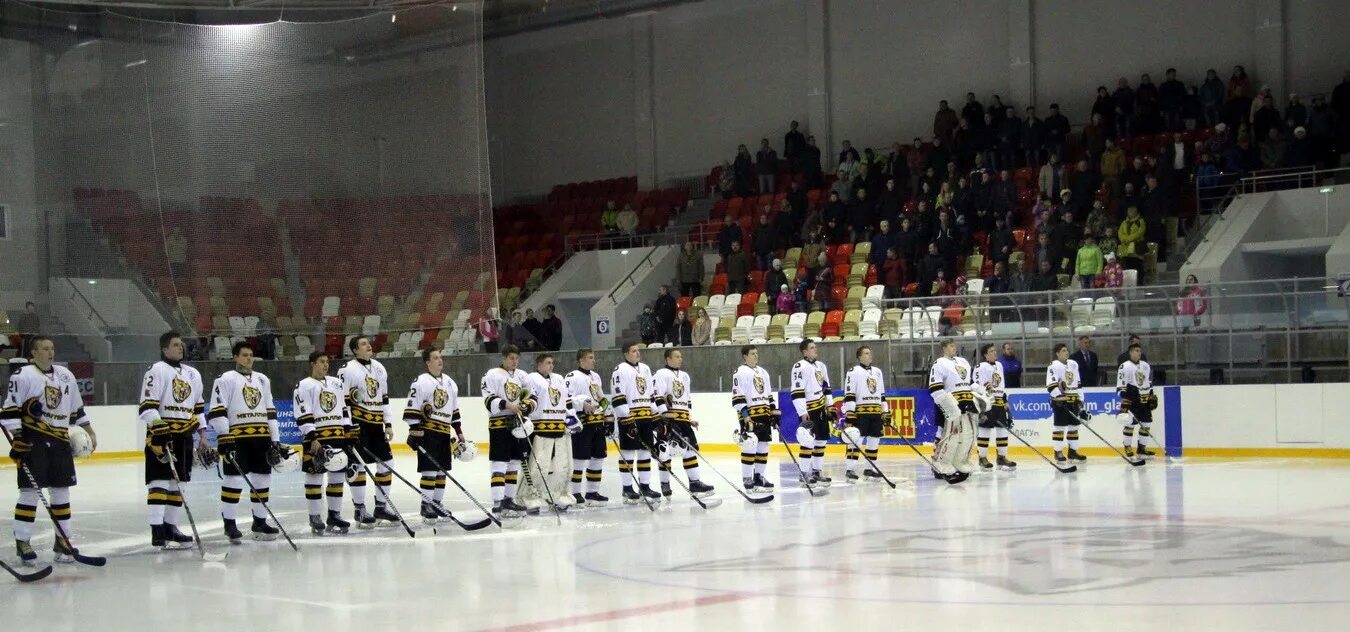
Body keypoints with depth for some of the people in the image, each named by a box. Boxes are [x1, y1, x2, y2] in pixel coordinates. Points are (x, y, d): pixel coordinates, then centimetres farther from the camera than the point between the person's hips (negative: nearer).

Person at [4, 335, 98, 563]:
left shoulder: (66, 376, 14)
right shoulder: (22, 376, -6)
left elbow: (77, 409, 23)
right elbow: (10, 410, -9)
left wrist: (90, 432, 21)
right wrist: (17, 438, -16)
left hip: (60, 441, 6)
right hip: (32, 442, -6)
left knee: (61, 490, 7)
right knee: (30, 491, -7)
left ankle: (62, 540, 14)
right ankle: (22, 542, -2)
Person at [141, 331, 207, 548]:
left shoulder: (192, 374, 18)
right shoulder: (156, 371, -5)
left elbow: (198, 408, 23)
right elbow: (148, 406, -12)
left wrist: (202, 436, 18)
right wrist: (159, 429, -23)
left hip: (184, 436, 7)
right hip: (161, 435, -7)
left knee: (177, 482, 9)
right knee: (160, 481, -11)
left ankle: (170, 527, 17)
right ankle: (157, 532, -14)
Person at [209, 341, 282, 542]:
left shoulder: (262, 380, 19)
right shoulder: (226, 379, 0)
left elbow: (270, 412, 20)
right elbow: (217, 411, -7)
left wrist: (275, 440, 14)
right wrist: (224, 437, -17)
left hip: (262, 437, 6)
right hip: (237, 437, -6)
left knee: (262, 479, 7)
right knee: (234, 479, -8)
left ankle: (260, 522, 16)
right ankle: (229, 524, -1)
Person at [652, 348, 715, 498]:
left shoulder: (684, 376, 22)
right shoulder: (661, 374, -4)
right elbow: (657, 395, -15)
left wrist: (690, 418, 21)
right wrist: (664, 413, -23)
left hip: (682, 418, 8)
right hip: (666, 418, -8)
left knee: (690, 447, 3)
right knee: (667, 450, -7)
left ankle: (695, 482, 5)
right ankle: (665, 484, 2)